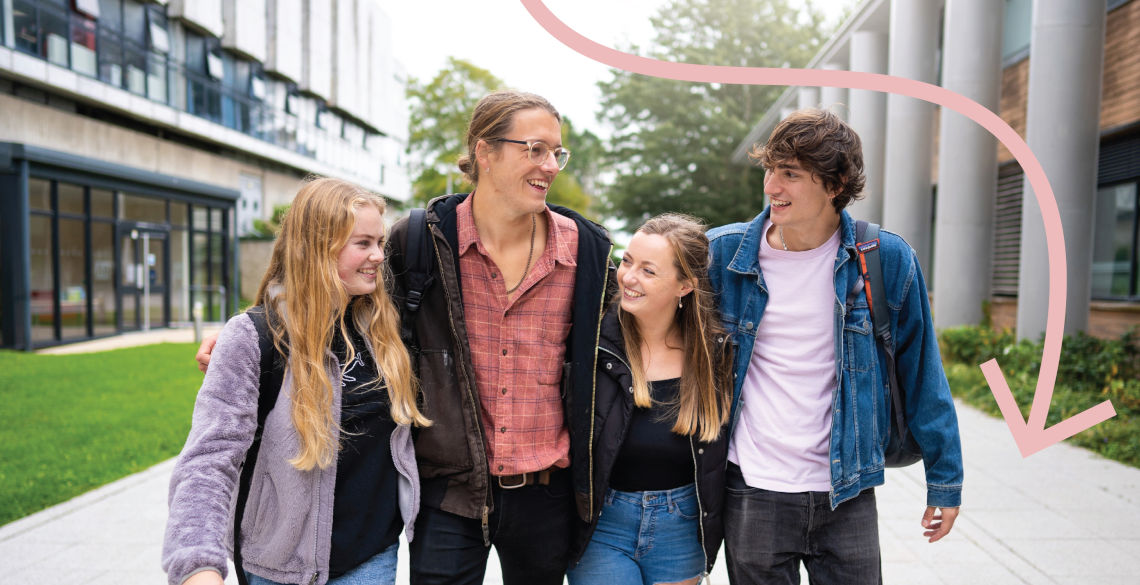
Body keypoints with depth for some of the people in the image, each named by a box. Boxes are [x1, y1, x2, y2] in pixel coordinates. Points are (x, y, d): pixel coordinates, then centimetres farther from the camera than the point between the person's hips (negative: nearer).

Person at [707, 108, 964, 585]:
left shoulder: (887, 259, -6)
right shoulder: (722, 252, -7)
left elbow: (922, 376, 3)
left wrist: (945, 479, 8)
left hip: (846, 494, 1)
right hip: (752, 492, 0)